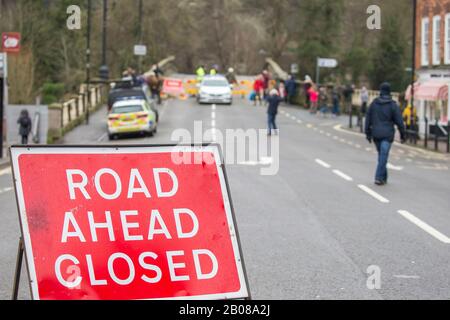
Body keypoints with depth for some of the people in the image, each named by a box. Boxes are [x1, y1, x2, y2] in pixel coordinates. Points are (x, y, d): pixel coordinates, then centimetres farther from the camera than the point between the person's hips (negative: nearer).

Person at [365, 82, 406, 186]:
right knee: (384, 155, -6)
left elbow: (368, 119, 9)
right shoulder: (393, 105, -5)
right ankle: (379, 177, -15)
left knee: (381, 155, 15)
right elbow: (399, 121, -5)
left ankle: (384, 178, 20)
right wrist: (402, 135, 3)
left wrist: (368, 133, 17)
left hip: (376, 134, 4)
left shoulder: (374, 103, 6)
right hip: (387, 134, -4)